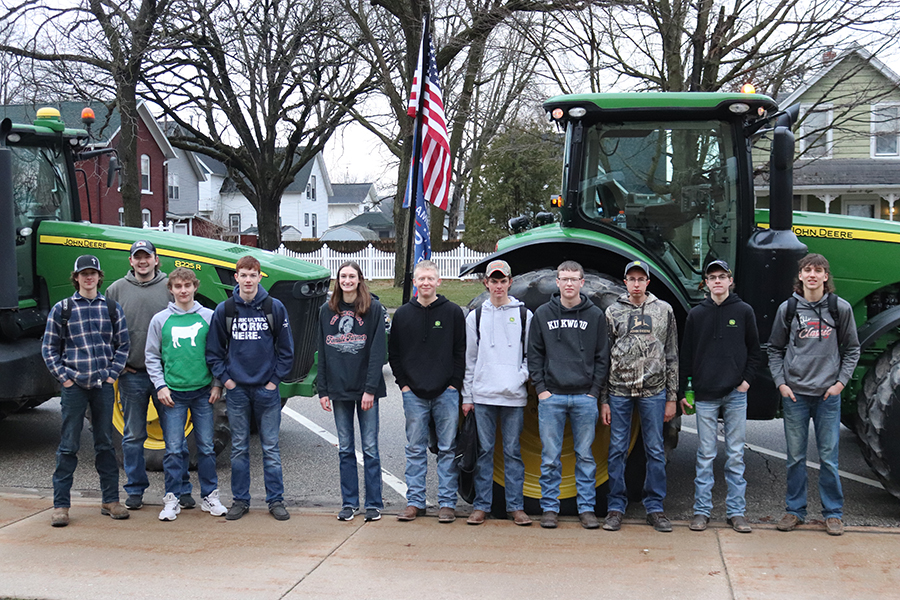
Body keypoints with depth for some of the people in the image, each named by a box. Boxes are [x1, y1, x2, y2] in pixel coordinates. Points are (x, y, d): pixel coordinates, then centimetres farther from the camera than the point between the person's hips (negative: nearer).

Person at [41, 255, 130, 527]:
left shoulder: (112, 308, 8)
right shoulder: (61, 309, 3)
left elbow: (123, 344, 12)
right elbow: (49, 348, 5)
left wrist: (113, 373, 1)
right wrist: (63, 376, -4)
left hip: (103, 385, 2)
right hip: (74, 385, -2)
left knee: (105, 443, 9)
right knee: (68, 445, 0)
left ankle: (110, 500, 17)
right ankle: (60, 505, 6)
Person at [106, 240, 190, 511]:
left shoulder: (170, 287, 1)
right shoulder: (117, 289, 4)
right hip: (131, 374, 1)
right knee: (133, 435, 8)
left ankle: (181, 489, 12)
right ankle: (135, 490, 19)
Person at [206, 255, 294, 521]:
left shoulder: (274, 307, -2)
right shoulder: (224, 310, 1)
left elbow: (286, 349, 3)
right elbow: (214, 350, 7)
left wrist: (275, 380, -2)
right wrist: (225, 378, -2)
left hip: (267, 389, -1)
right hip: (237, 389, 1)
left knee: (271, 448, 4)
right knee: (239, 448, 9)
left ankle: (276, 500, 13)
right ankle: (240, 500, 18)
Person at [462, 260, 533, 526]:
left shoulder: (524, 314, 7)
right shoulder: (475, 316, 9)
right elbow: (468, 359, 10)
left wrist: (522, 374, -9)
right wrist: (466, 396, 5)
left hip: (514, 396, -1)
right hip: (482, 395, 1)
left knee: (513, 451, 3)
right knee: (484, 450, 4)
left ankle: (516, 506, 9)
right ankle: (481, 505, 11)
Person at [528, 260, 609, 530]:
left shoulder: (595, 315, 6)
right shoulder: (542, 314, 6)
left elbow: (602, 357, 6)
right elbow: (534, 354, 7)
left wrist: (595, 391, -2)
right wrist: (541, 388, -2)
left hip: (585, 398, 0)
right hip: (551, 397, 0)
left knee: (585, 456, 5)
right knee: (550, 457, 3)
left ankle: (587, 508, 13)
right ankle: (549, 508, 12)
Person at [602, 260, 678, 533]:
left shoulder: (664, 310, 7)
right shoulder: (613, 312, 5)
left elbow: (672, 357, 8)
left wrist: (672, 397, 3)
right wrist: (603, 400, 1)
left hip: (654, 390, 0)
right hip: (619, 391, 0)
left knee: (656, 450, 5)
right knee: (617, 450, 3)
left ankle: (655, 507, 15)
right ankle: (616, 507, 13)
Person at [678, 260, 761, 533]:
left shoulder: (744, 311, 4)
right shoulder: (696, 314, 6)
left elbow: (755, 351, 9)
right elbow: (686, 355, 8)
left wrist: (747, 379, -3)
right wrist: (681, 392, 4)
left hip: (735, 395, 0)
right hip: (705, 396, 0)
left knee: (735, 456, 4)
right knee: (705, 456, 3)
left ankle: (736, 511, 12)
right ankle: (701, 511, 10)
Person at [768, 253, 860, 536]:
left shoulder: (841, 308, 1)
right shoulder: (788, 308, 3)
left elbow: (852, 349, 9)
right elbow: (775, 350, 10)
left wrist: (841, 381, -2)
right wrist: (781, 382, 0)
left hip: (828, 395, -1)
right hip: (794, 393, 1)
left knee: (829, 457, 3)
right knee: (795, 457, 7)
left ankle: (833, 513, 16)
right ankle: (795, 510, 18)